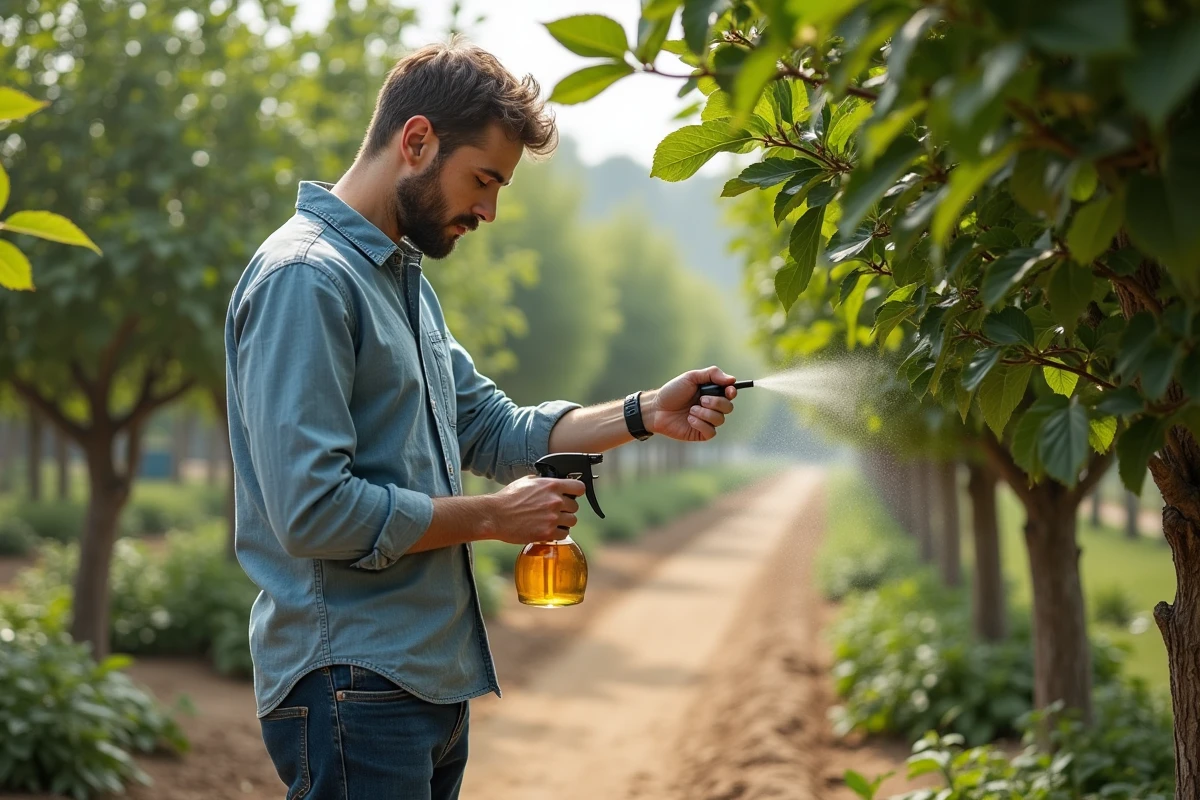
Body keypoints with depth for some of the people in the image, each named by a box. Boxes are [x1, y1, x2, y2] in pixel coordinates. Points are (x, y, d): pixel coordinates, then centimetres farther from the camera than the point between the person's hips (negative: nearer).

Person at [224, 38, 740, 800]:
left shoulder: (406, 278, 17)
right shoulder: (305, 278, -16)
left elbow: (493, 430, 18)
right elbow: (313, 511, -23)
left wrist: (645, 414, 5)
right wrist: (493, 517, -13)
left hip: (428, 676, 10)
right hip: (353, 685, -10)